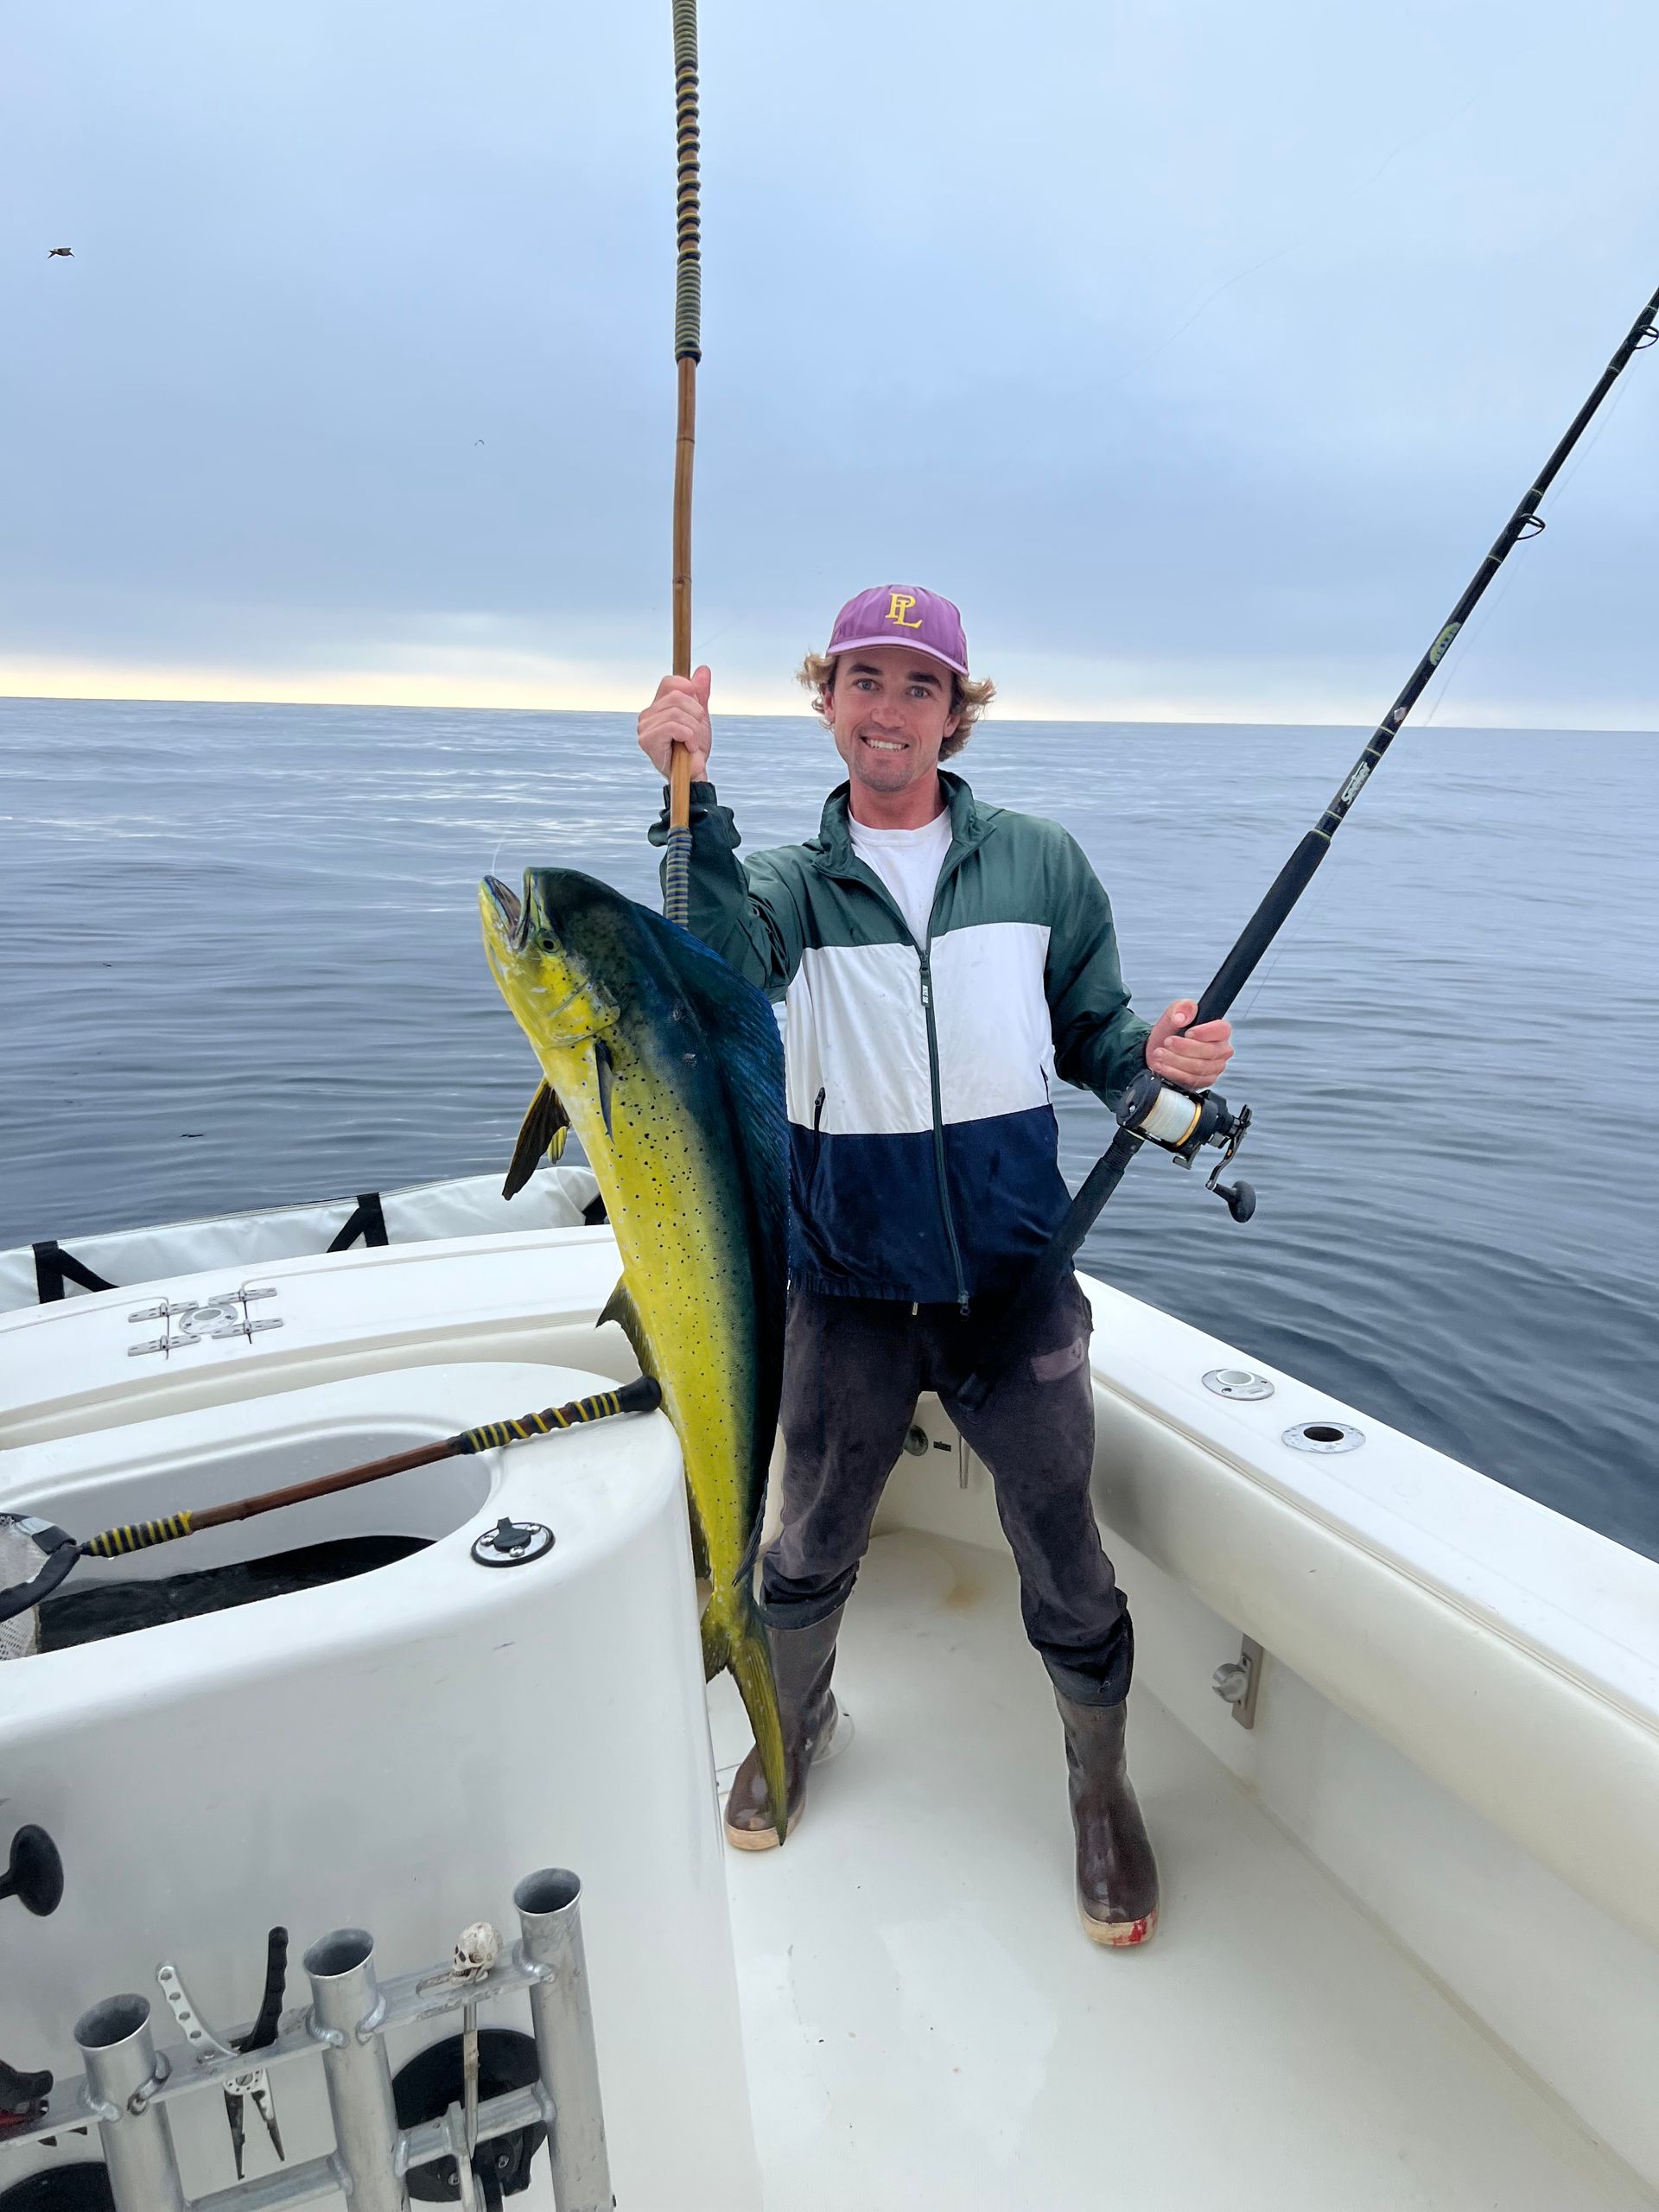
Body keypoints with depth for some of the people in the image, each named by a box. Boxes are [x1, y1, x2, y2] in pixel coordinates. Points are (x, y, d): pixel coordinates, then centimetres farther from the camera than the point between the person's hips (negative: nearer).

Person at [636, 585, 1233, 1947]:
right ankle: (797, 1720, 51)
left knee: (1065, 1562, 11)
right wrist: (694, 797, -30)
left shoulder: (1040, 864, 2)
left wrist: (1160, 1057, -14)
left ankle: (1103, 1793, 39)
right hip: (848, 1292, 1)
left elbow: (1093, 1036, 7)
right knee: (813, 1546, 20)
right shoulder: (792, 882, 1)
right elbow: (723, 968, -21)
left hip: (1017, 1284, 0)